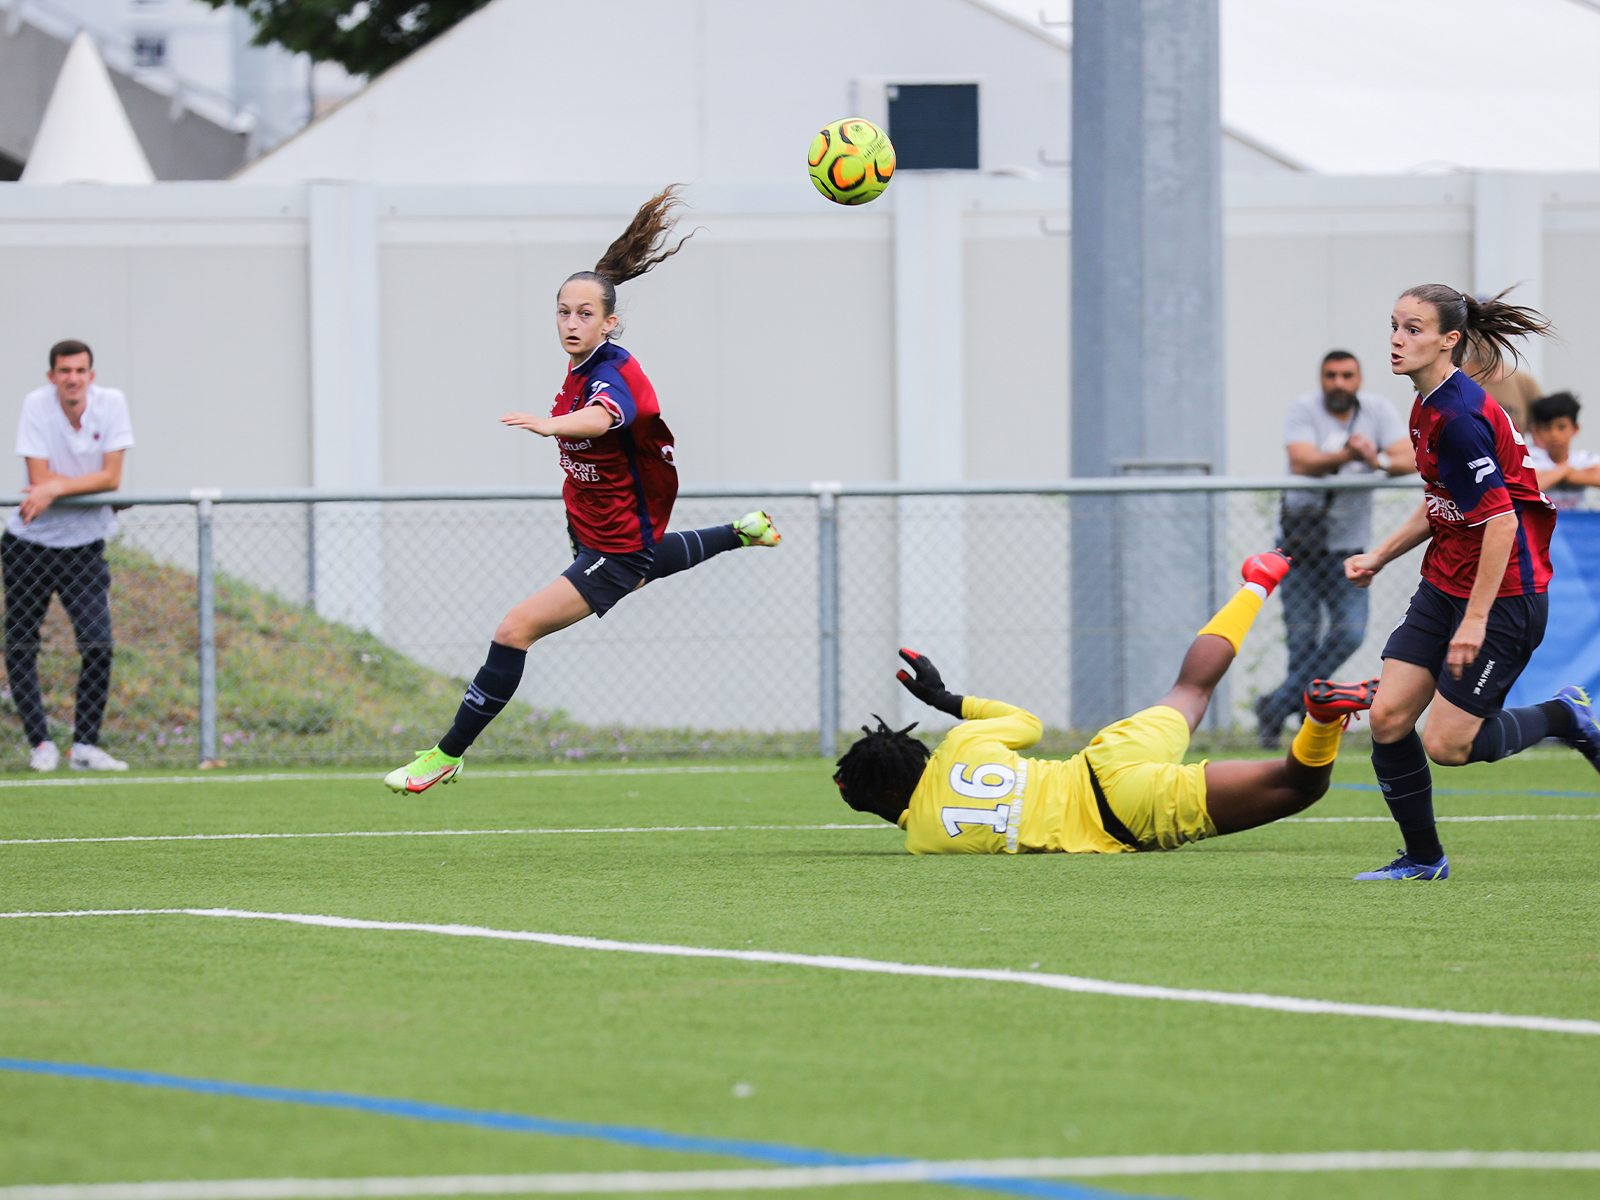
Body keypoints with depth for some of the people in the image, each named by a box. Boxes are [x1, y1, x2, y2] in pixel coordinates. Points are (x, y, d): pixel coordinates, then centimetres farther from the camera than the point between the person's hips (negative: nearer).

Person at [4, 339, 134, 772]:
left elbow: (111, 478, -12)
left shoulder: (111, 403, -8)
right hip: (28, 543, -1)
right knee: (20, 648, 0)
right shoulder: (37, 405, -12)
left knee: (99, 645, -11)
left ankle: (85, 745, -1)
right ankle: (40, 743, 12)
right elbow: (40, 480, -16)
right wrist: (87, 483, -13)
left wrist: (57, 487, -22)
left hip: (83, 545, 1)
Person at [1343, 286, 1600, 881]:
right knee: (1388, 717, 0)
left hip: (1504, 595, -9)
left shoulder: (1460, 418, -23)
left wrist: (1476, 619, -24)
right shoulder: (1429, 408, 8)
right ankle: (1423, 858, 14)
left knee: (1447, 744, -6)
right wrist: (1380, 555, 12)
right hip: (1444, 587, 9)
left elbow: (1500, 520, -24)